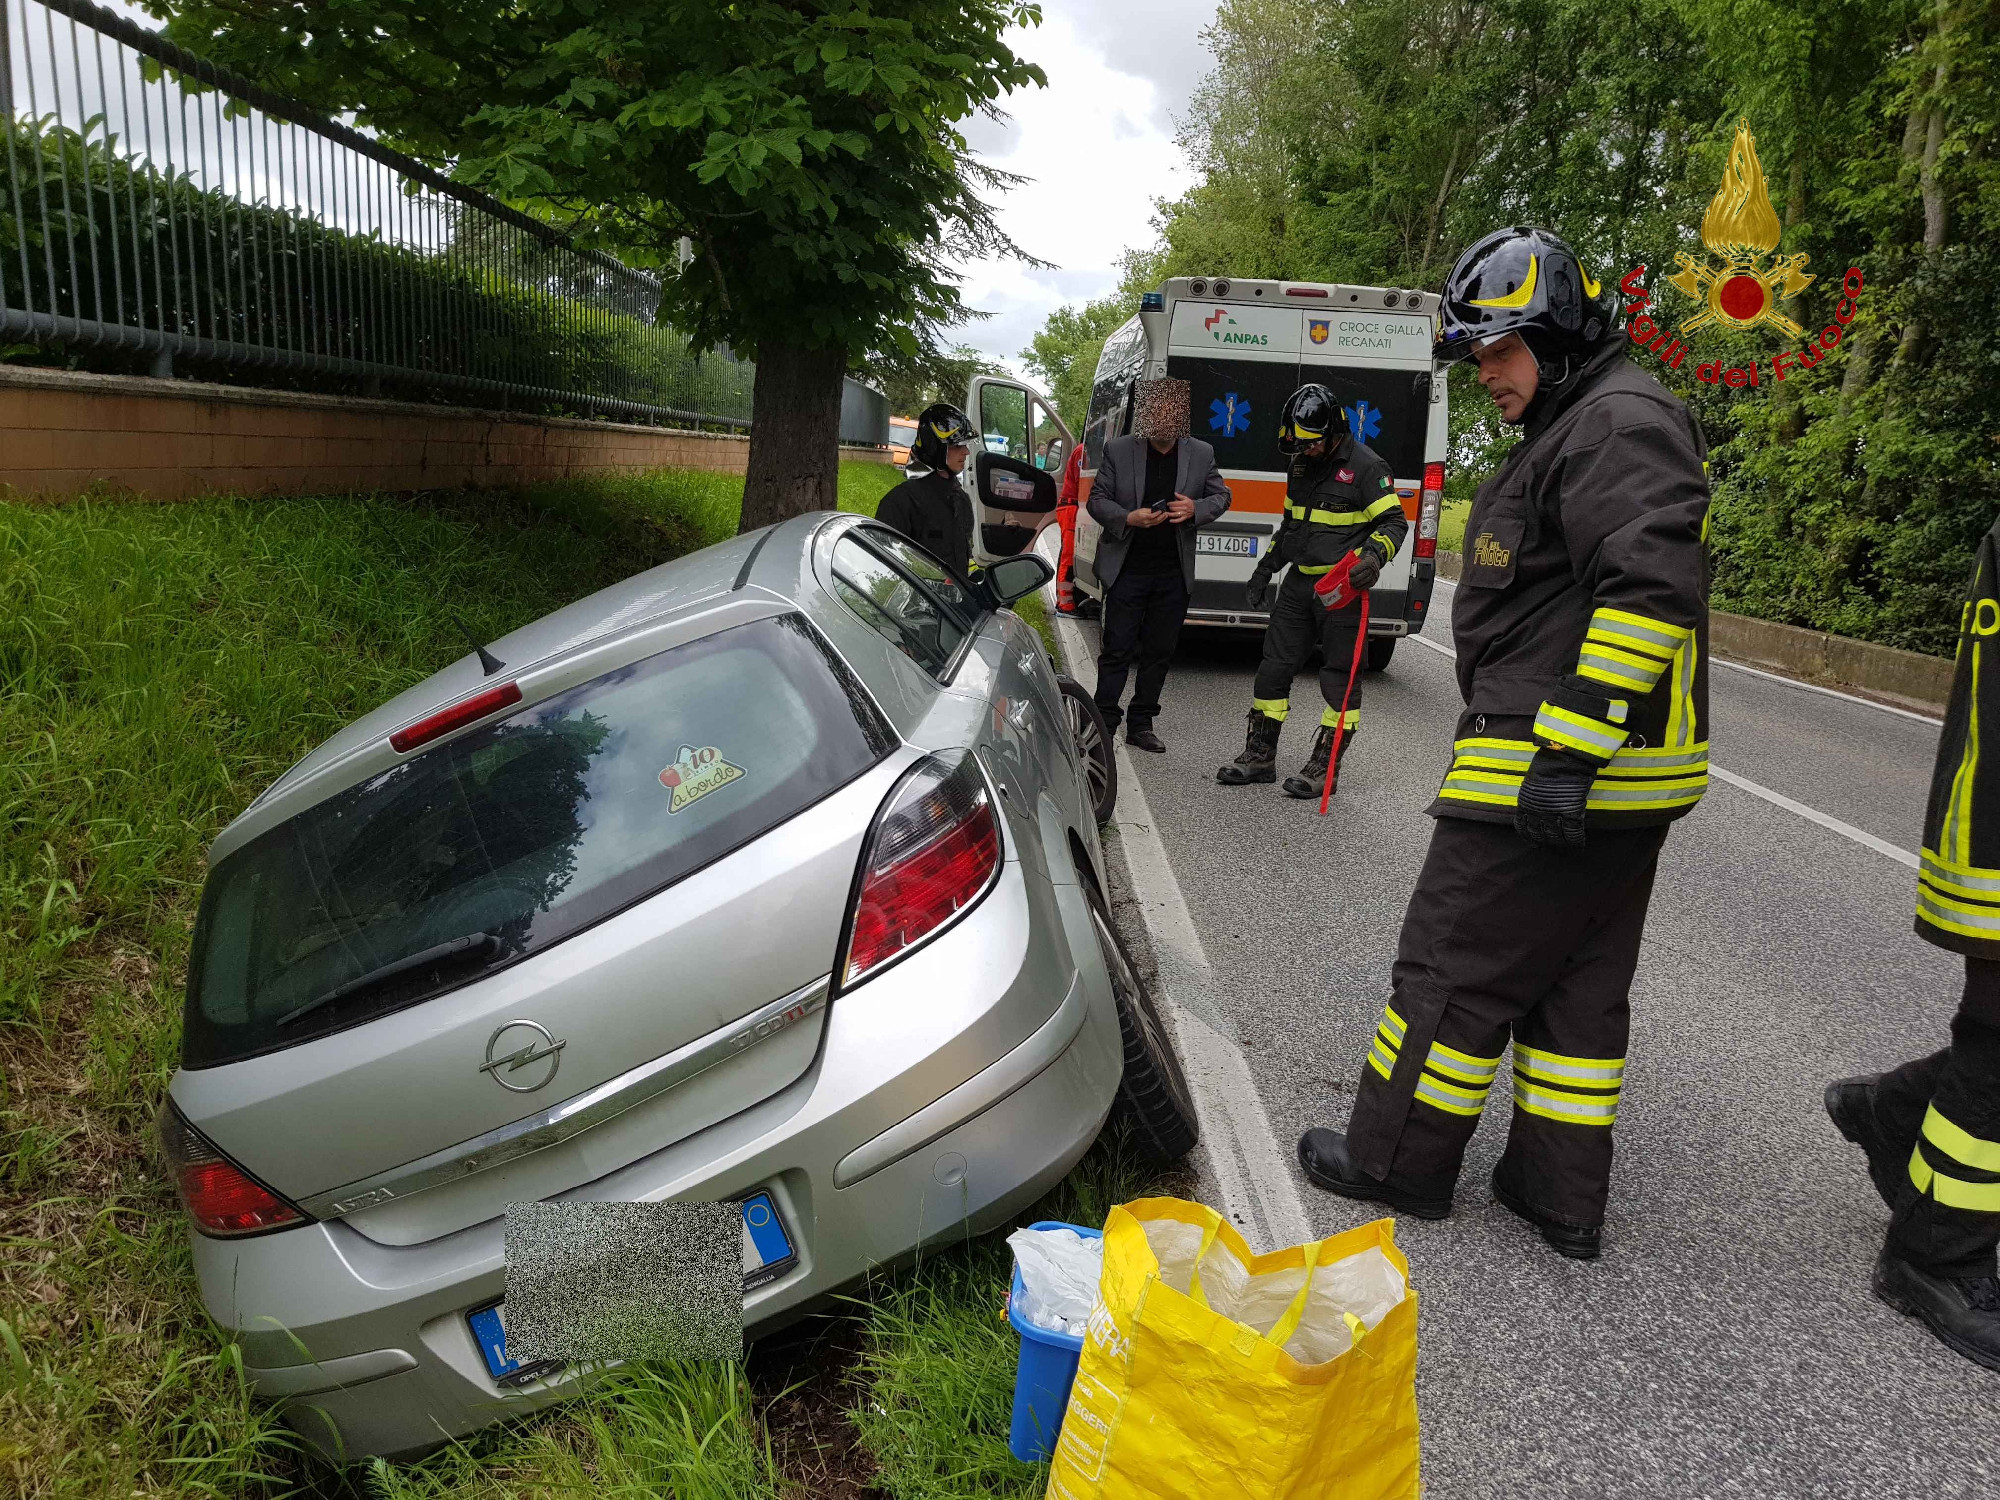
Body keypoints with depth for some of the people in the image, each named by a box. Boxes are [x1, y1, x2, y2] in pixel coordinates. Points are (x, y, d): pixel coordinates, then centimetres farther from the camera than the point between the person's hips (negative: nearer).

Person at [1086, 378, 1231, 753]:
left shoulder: (1201, 454, 5)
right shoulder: (1118, 450, -1)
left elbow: (1221, 496, 12)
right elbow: (1097, 500, 1)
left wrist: (1197, 509, -11)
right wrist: (1128, 518, -19)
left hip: (1174, 574, 3)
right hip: (1127, 569, -3)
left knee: (1159, 651, 10)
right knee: (1117, 650, -1)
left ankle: (1141, 725, 21)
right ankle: (1103, 725, 6)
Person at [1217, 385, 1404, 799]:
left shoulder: (1366, 466, -11)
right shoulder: (1301, 464, 12)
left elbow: (1394, 521, -10)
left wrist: (1374, 555, -29)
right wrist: (1266, 567, 20)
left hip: (1342, 588, -7)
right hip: (1299, 583, 7)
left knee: (1340, 676, 1)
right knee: (1274, 666, 8)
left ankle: (1325, 766, 8)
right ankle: (1260, 756, 17)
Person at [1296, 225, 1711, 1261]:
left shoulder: (1619, 421, -14)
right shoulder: (1575, 429, 20)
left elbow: (1652, 588, -27)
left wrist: (1570, 753, -29)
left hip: (1556, 776, -11)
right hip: (1621, 784, 11)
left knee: (1455, 968, 1)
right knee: (1578, 986, 15)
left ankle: (1395, 1163, 16)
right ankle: (1562, 1196, 26)